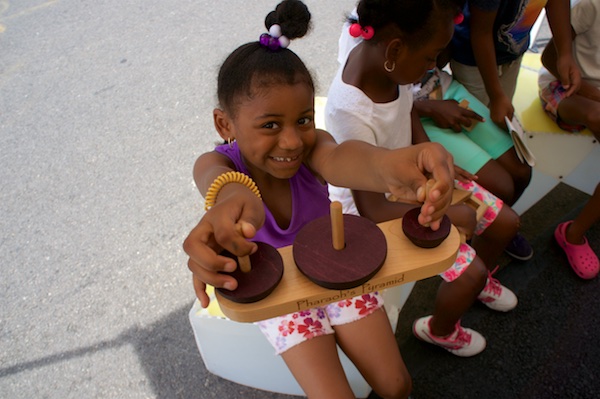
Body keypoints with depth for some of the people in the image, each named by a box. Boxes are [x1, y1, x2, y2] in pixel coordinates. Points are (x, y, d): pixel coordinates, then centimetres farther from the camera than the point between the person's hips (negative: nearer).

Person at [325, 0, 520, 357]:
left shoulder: (375, 49, -18)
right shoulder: (351, 113, -39)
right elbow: (372, 209, -29)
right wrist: (447, 213, -21)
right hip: (381, 204, -7)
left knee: (506, 223, 9)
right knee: (468, 273, -12)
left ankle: (479, 282, 44)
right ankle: (439, 330, 24)